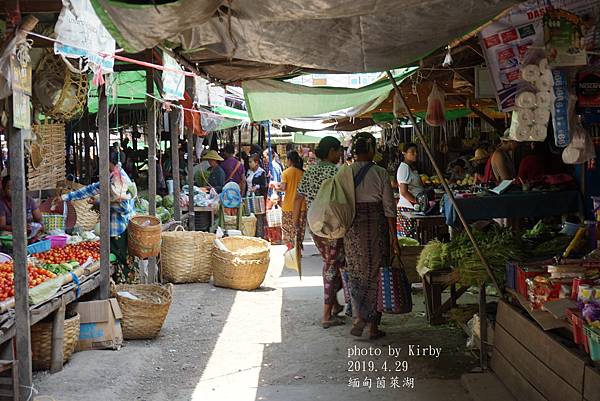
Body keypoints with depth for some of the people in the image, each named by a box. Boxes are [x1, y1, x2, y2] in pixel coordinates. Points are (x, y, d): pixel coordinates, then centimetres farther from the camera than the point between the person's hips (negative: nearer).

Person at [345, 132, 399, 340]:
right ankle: (373, 326, 13)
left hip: (352, 226, 1)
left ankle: (359, 317, 3)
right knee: (375, 274, 9)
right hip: (376, 225, -1)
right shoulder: (380, 173, -6)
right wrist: (393, 237, 0)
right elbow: (389, 207, -5)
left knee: (355, 273, 15)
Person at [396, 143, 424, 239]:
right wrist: (417, 201, -17)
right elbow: (404, 192, -18)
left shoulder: (412, 167, 19)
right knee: (408, 239, -11)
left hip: (414, 207, 10)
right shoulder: (404, 167, -11)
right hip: (407, 208, -10)